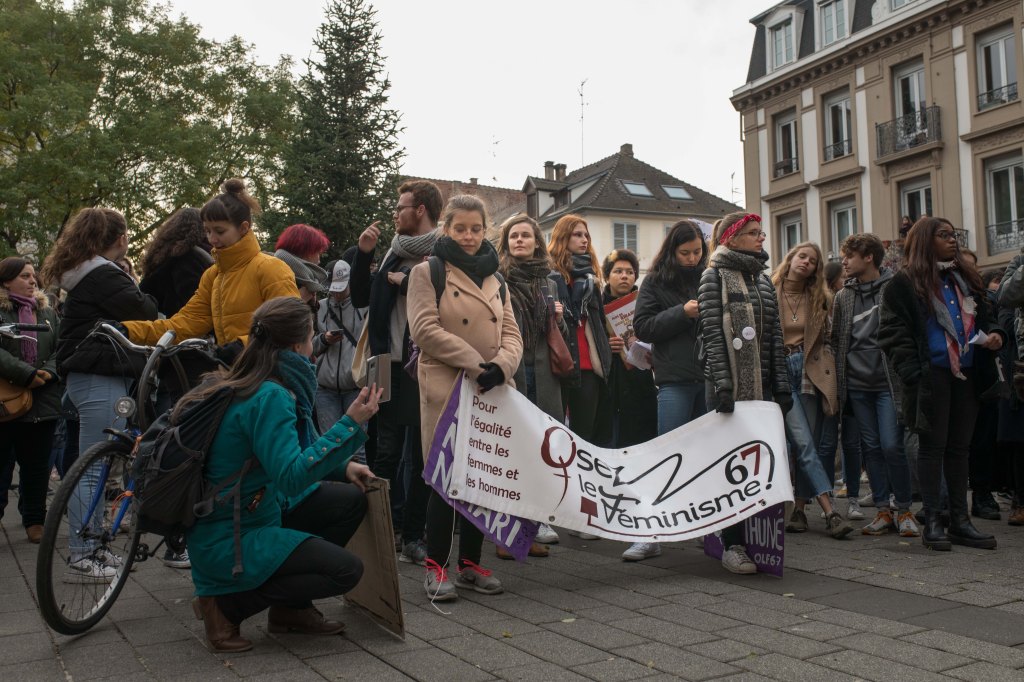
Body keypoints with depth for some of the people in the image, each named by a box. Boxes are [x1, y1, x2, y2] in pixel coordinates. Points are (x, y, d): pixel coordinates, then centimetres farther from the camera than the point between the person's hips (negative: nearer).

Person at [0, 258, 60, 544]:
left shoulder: (47, 312, 14)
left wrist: (49, 372, -11)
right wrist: (27, 375, -21)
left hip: (42, 403, 4)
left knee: (37, 467, 10)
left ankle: (35, 520, 21)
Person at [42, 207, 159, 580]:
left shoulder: (86, 276, 18)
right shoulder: (104, 276, -14)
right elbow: (143, 312, -18)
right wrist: (146, 298, 3)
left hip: (88, 376, 11)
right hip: (101, 378, -11)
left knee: (92, 466, 14)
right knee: (93, 469, -7)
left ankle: (89, 548, 21)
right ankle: (81, 557, -2)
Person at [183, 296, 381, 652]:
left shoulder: (247, 385, 6)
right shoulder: (269, 398, -25)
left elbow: (288, 453, 18)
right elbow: (291, 477, -31)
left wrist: (342, 465, 6)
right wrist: (351, 424, -31)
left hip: (252, 514, 10)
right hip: (229, 541, -10)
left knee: (351, 500, 8)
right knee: (346, 570, -14)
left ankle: (290, 606, 15)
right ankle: (226, 604, -4)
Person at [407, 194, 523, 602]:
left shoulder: (494, 279, 17)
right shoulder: (428, 271, 1)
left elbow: (512, 335, 11)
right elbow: (425, 329, -11)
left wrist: (501, 366, -11)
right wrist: (476, 365, -16)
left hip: (492, 393, 5)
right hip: (447, 389, -5)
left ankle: (470, 564, 18)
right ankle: (436, 566, 10)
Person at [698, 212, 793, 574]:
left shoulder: (762, 278, 17)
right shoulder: (715, 276, -1)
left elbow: (775, 335, 15)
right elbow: (712, 332, -10)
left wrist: (782, 383, 9)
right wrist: (722, 382, -18)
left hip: (762, 383, 6)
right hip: (729, 384, -6)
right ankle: (732, 545, 1)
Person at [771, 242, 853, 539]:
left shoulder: (820, 298, 12)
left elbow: (826, 340, 14)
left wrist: (830, 380, 4)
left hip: (811, 372, 4)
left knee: (809, 444, 3)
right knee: (804, 443, -11)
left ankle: (799, 510, 14)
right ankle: (830, 512, -12)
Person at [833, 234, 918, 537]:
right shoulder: (843, 297, 11)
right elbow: (836, 340, 13)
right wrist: (840, 382, 7)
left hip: (889, 382, -4)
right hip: (857, 384, 4)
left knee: (892, 445, -8)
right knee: (871, 447, 7)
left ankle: (904, 510, 8)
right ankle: (883, 510, 14)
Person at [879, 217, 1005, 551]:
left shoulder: (966, 279, 17)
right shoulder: (905, 283, -2)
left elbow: (984, 318, 24)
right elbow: (893, 332, -8)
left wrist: (995, 335, 1)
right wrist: (913, 373, -17)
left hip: (966, 374, 6)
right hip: (931, 375, -6)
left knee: (959, 446, 8)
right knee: (933, 445, -2)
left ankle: (960, 520, 14)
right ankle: (931, 522, 4)